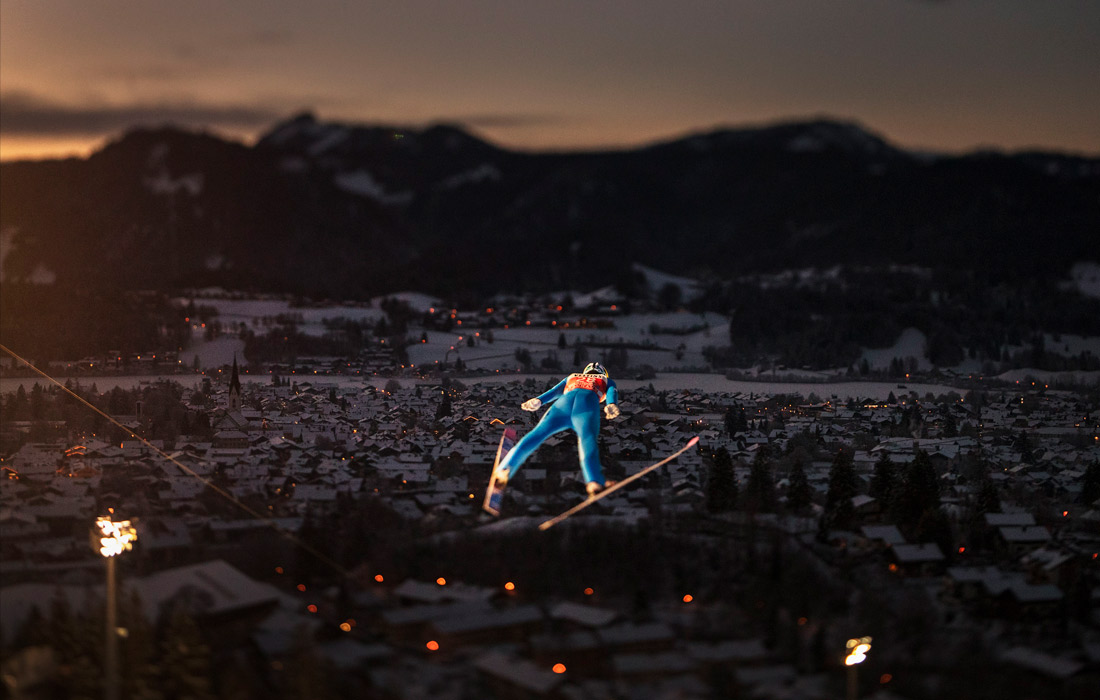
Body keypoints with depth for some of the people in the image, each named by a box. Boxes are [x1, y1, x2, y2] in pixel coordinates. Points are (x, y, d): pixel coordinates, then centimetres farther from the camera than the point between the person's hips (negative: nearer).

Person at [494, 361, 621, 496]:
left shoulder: (571, 378, 45)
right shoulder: (607, 381, 40)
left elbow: (555, 391, 27)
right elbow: (612, 391, 17)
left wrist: (538, 401, 10)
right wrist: (612, 405, -3)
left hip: (564, 402, 3)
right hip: (588, 403, -3)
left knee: (538, 434, -10)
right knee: (587, 438, -28)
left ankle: (506, 467, -32)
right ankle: (593, 481, -55)